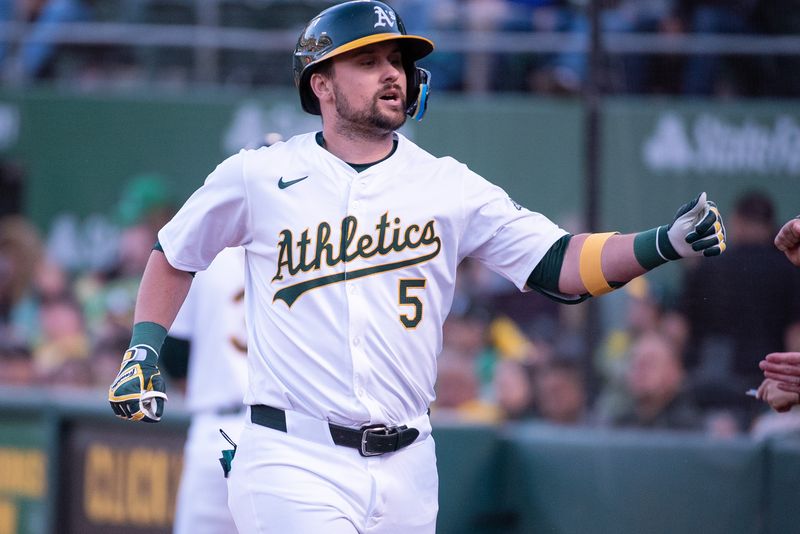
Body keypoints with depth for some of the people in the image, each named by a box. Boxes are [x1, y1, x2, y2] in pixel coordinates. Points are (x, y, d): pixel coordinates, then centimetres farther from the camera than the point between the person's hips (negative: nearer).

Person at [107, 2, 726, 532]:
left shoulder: (449, 187, 6)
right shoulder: (258, 177, 2)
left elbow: (559, 266, 0)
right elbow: (176, 254, 18)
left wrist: (664, 243, -15)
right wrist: (143, 351, 6)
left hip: (405, 472, 4)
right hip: (295, 461, -3)